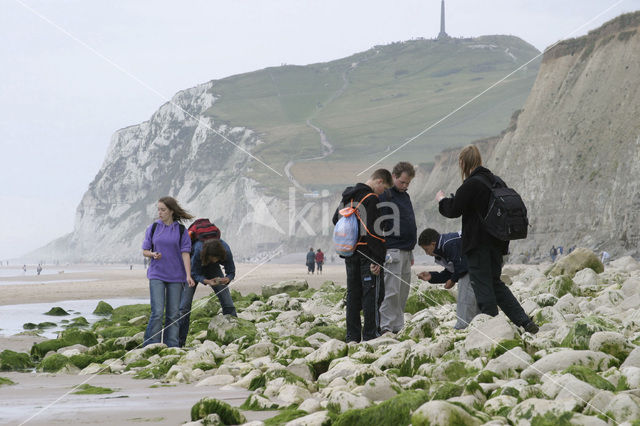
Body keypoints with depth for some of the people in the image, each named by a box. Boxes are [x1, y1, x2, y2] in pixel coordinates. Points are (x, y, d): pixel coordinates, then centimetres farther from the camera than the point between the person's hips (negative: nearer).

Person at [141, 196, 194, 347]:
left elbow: (185, 253, -2)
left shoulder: (181, 230, 1)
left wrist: (188, 275, -11)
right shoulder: (153, 228, 5)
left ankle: (171, 346, 10)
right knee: (157, 312, -10)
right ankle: (150, 347, -6)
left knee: (173, 314, 3)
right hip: (156, 275, 0)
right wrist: (153, 254, -13)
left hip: (176, 277, 0)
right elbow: (145, 251, 10)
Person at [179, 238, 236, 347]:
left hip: (213, 269, 2)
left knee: (228, 303, -8)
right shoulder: (198, 249, -39)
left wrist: (226, 279, -43)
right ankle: (179, 341, -6)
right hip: (195, 269, -2)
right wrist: (207, 281, -44)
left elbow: (231, 272, -20)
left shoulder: (226, 251, -34)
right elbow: (195, 274, -26)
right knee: (185, 304, -12)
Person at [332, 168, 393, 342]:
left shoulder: (348, 196, 12)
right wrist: (378, 259, -20)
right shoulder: (371, 199, -15)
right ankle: (370, 335, -3)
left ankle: (352, 336, 13)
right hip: (366, 253, -8)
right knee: (370, 294, -2)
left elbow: (336, 219, 24)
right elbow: (374, 230, -20)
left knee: (353, 294, 11)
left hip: (349, 253, 8)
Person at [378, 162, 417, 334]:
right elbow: (377, 224, -15)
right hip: (392, 251, -9)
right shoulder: (384, 196, -9)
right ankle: (386, 328, -9)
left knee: (403, 291, 9)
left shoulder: (405, 196, 19)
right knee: (391, 291, -11)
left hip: (406, 251, 9)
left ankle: (398, 327, 14)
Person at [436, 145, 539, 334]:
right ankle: (525, 322, 11)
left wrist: (442, 199, 9)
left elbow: (453, 210, -12)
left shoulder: (471, 184, -16)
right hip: (497, 242, 8)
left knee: (483, 286, -1)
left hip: (478, 244, -8)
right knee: (495, 284, 17)